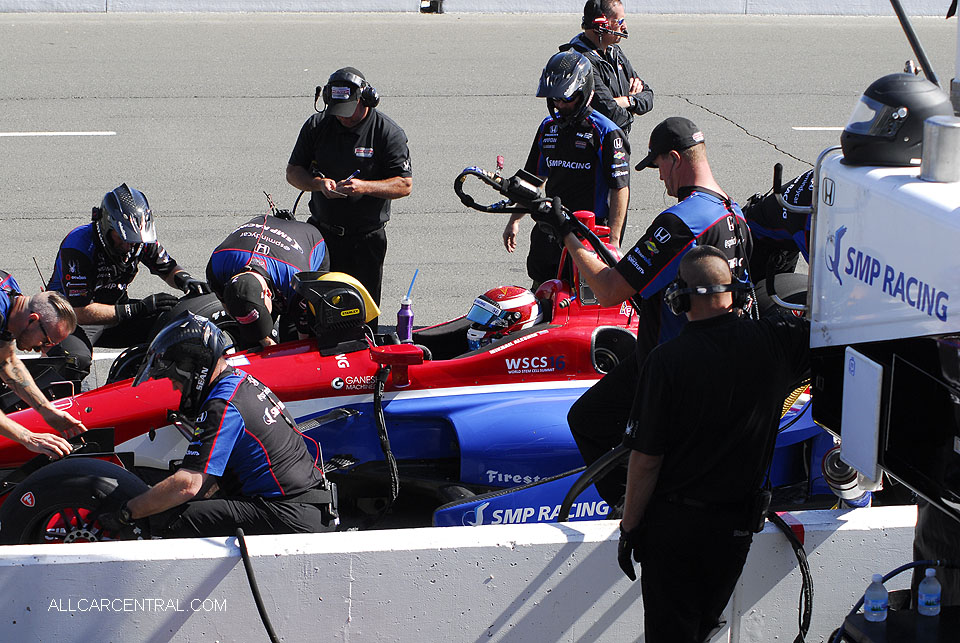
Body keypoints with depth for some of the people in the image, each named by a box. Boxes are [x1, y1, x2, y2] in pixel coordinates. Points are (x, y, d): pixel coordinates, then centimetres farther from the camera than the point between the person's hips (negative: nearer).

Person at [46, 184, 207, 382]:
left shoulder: (140, 239, -8)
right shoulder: (78, 246, -27)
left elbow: (168, 269, 11)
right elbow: (81, 312, -30)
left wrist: (183, 279, -15)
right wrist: (138, 308, -35)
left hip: (115, 310, 6)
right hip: (72, 316, -6)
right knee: (76, 360, -37)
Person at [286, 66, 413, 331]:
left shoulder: (388, 132, -7)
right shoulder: (316, 126, 2)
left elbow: (405, 184, -9)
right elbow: (293, 172, 7)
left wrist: (365, 187, -25)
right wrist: (318, 183, -14)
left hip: (366, 238, -3)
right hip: (321, 232, 3)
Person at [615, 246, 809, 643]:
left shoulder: (666, 360, -19)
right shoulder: (774, 342, -12)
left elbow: (646, 461, -15)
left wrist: (629, 528, -4)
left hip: (673, 522, -3)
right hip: (737, 524, 4)